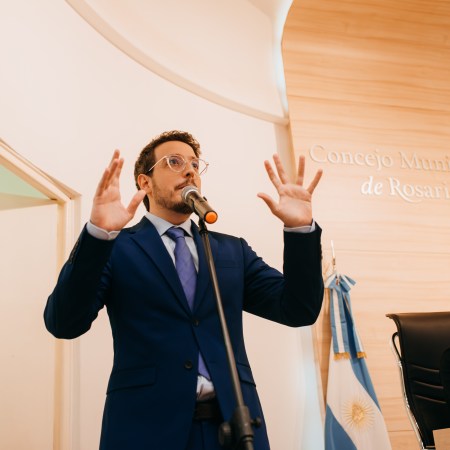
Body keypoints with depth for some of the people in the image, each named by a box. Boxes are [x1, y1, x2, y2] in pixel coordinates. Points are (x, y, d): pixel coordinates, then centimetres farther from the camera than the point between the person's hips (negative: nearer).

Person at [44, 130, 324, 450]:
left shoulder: (233, 251, 13)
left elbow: (299, 310, 4)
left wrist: (300, 228, -10)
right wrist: (98, 232, -23)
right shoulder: (117, 248, 2)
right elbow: (64, 323, -10)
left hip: (233, 424, 4)